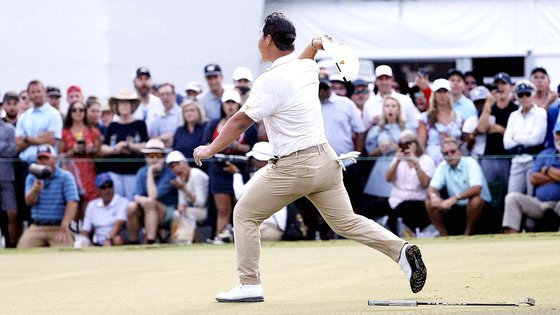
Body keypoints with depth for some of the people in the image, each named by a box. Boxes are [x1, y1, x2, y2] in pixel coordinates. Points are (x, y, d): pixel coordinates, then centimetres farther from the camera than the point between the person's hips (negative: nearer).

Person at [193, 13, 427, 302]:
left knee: (245, 214, 7)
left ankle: (249, 285, 5)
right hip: (326, 160, 8)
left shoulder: (270, 82, -15)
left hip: (293, 167, -8)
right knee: (345, 222, 14)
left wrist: (210, 150, -4)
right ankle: (401, 250, -5)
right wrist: (315, 45, 17)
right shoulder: (307, 67, 8)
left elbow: (240, 122, -13)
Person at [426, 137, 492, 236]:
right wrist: (433, 197, -31)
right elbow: (432, 188, -5)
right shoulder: (442, 166, -1)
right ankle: (444, 235, -5)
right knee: (429, 203, -14)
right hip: (456, 208, 4)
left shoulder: (470, 163, -17)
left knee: (475, 200, -37)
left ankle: (469, 235, -17)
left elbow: (476, 189, -30)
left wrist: (454, 198, -42)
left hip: (479, 206, -4)